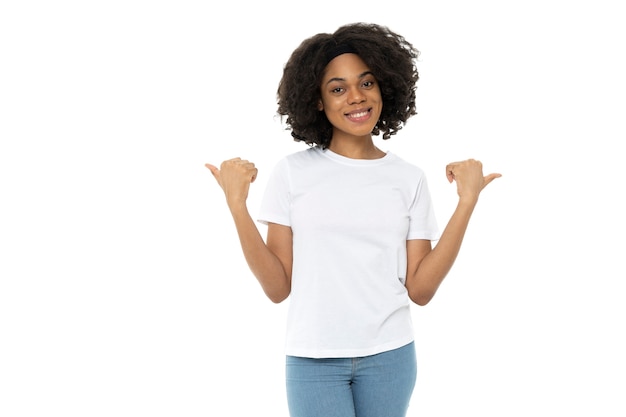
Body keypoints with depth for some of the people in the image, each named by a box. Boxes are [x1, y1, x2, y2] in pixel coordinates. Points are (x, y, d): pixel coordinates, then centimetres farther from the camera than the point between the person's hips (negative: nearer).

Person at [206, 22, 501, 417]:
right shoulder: (292, 172, -3)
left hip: (390, 356, 2)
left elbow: (420, 289, -3)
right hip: (313, 359, -1)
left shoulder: (410, 179, 1)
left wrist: (467, 203, -7)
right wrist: (237, 205, -14)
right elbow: (278, 287, -5)